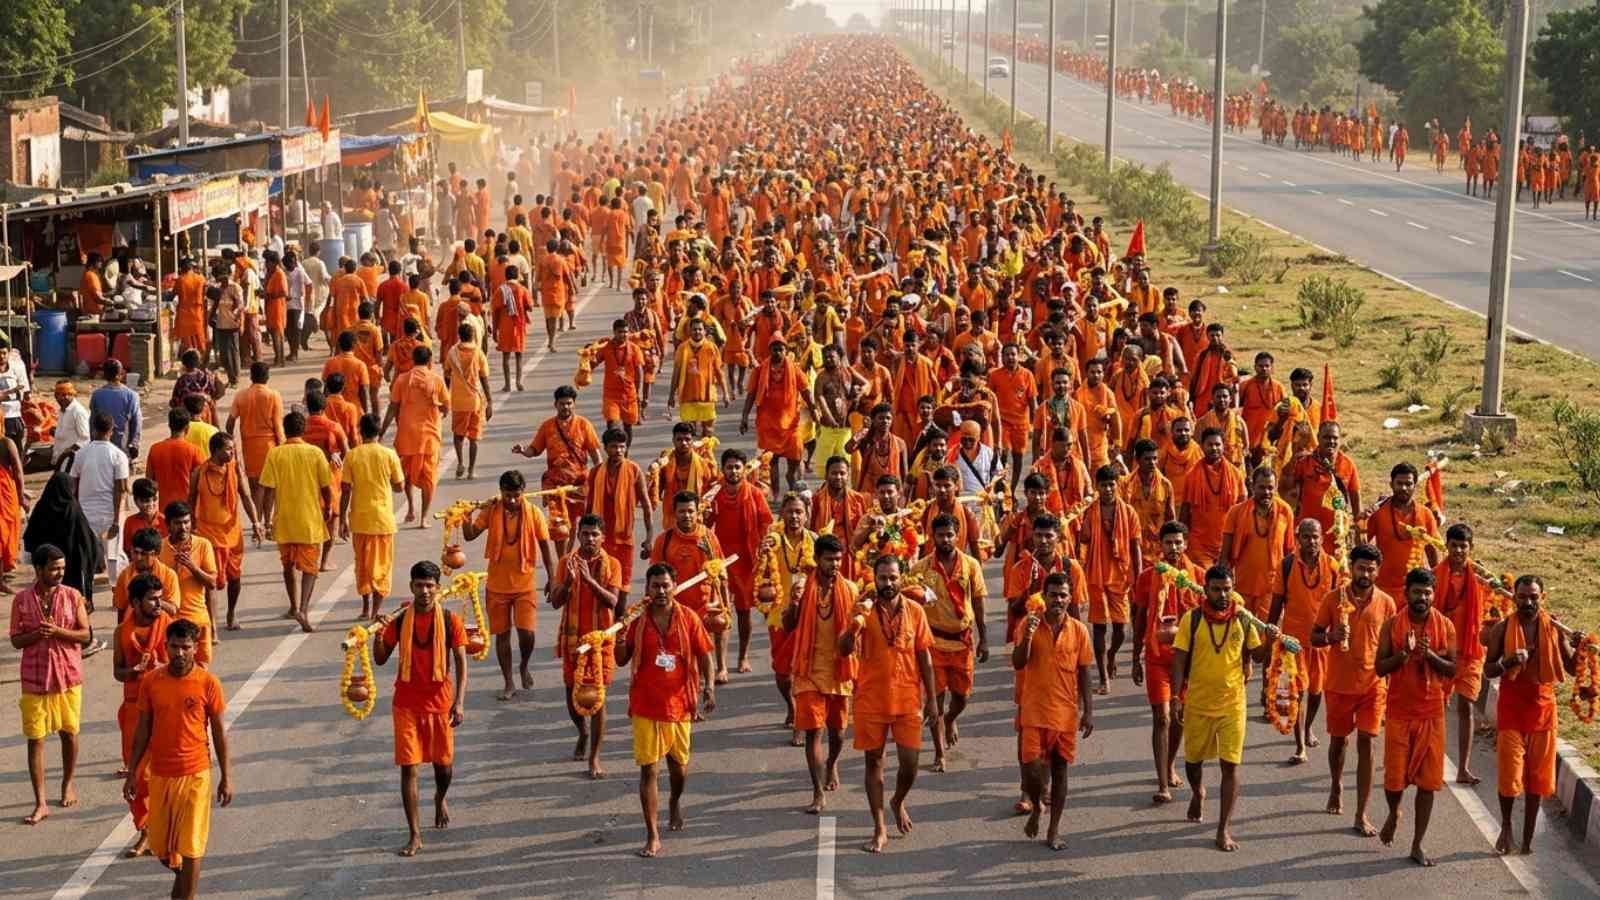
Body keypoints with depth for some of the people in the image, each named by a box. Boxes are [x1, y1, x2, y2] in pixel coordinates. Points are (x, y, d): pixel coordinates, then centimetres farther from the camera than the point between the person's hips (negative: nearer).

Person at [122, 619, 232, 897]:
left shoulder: (208, 683, -8)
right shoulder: (151, 682, -1)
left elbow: (218, 732, -2)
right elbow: (143, 730, 7)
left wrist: (226, 777, -1)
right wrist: (132, 773, 7)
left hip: (195, 774, -3)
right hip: (159, 774, 3)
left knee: (190, 848, -2)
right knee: (160, 846, 13)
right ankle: (182, 875, 42)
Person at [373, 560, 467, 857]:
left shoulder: (450, 621, -7)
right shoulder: (399, 621, -3)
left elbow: (461, 664, -6)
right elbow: (380, 659, 5)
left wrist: (459, 703, -15)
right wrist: (378, 635, -15)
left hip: (439, 702, 0)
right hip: (406, 704, 0)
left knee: (444, 763, 11)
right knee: (408, 766, -4)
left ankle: (440, 799, 46)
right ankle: (415, 835, 1)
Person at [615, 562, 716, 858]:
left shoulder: (688, 618, -3)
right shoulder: (638, 621, -2)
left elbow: (704, 654, 2)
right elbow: (622, 660, 4)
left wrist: (709, 687, -8)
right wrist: (621, 639, -16)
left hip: (679, 703, 1)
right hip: (645, 706, -1)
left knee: (679, 765, 16)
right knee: (648, 769, -4)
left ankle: (675, 802, 49)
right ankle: (652, 836, -1)